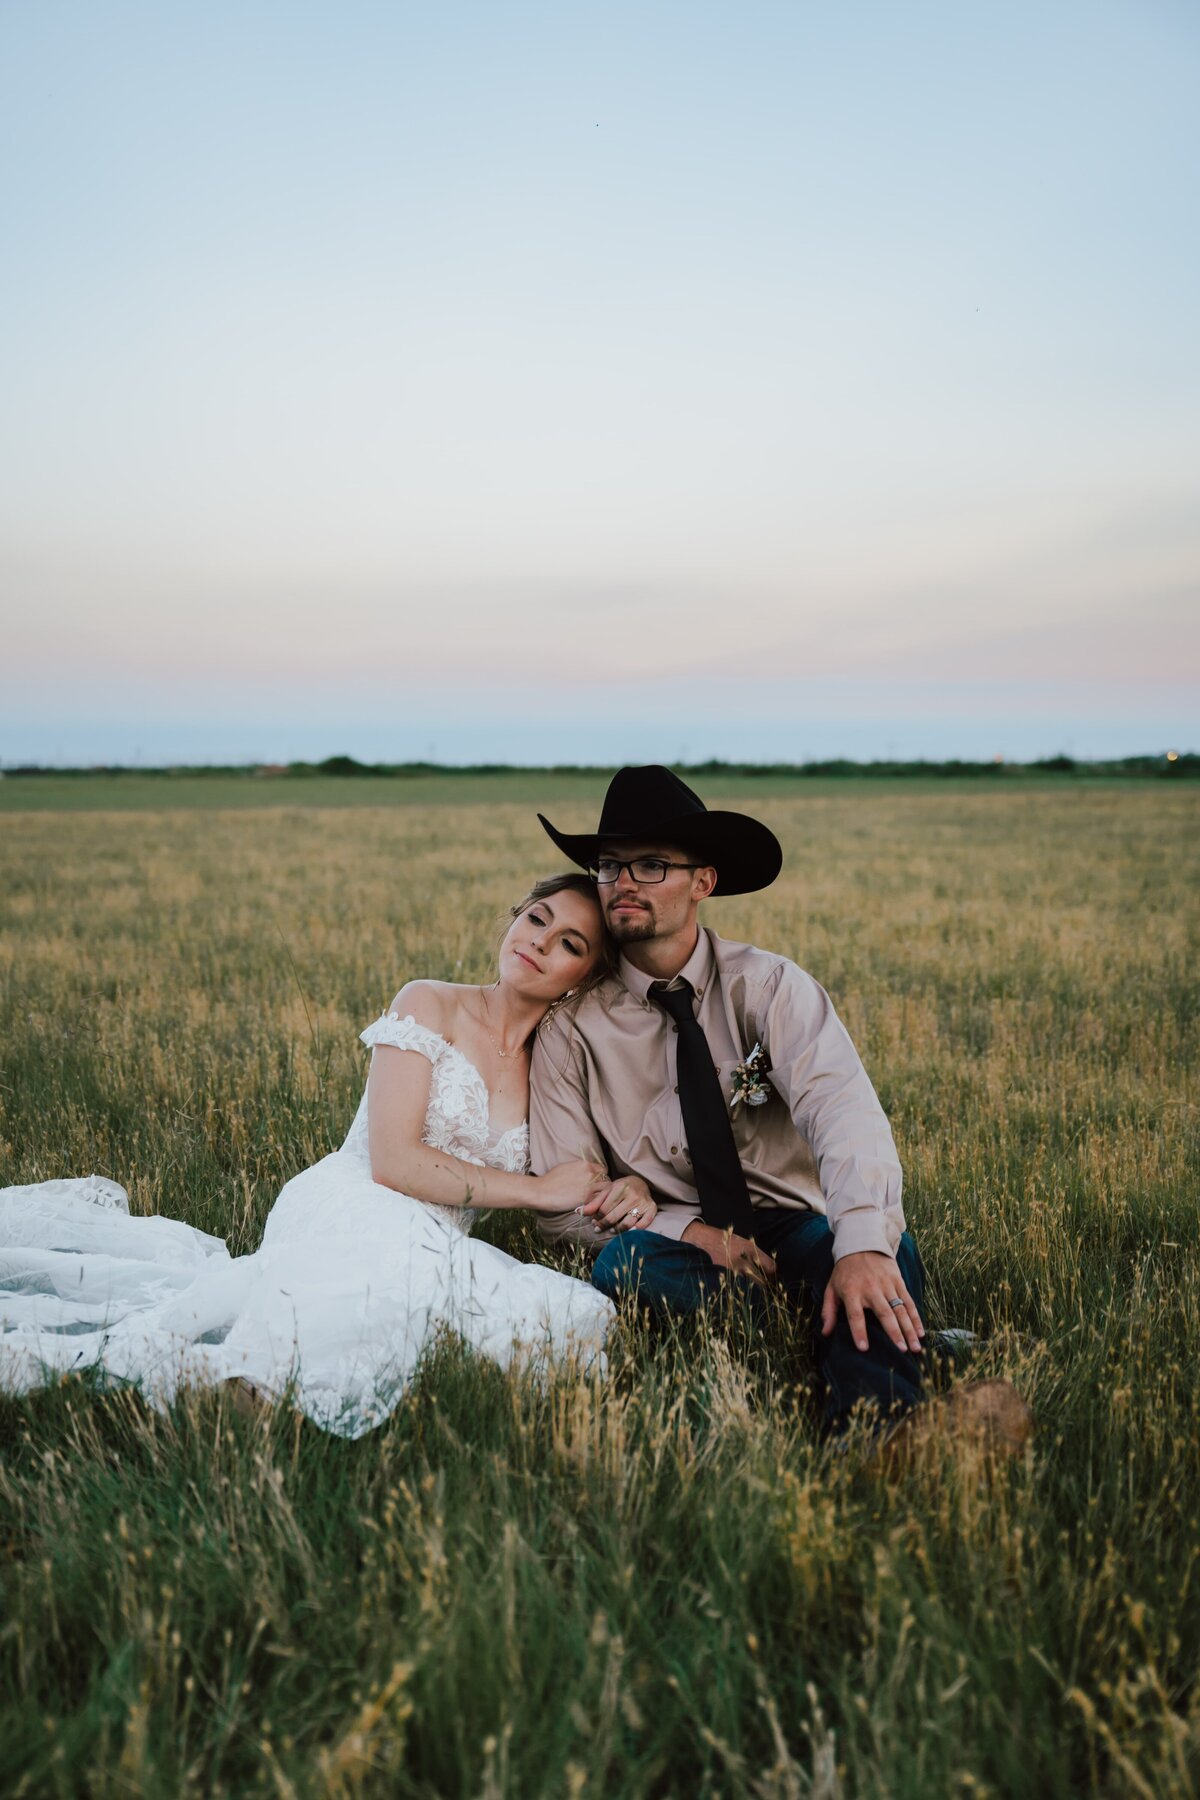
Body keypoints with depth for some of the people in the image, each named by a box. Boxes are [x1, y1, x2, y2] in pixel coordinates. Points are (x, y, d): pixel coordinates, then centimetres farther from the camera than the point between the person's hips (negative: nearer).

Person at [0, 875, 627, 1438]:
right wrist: (536, 1189, -6)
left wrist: (620, 1196, 3)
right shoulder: (429, 1005, 2)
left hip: (428, 1248, 8)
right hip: (348, 1218, -8)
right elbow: (393, 1160, -8)